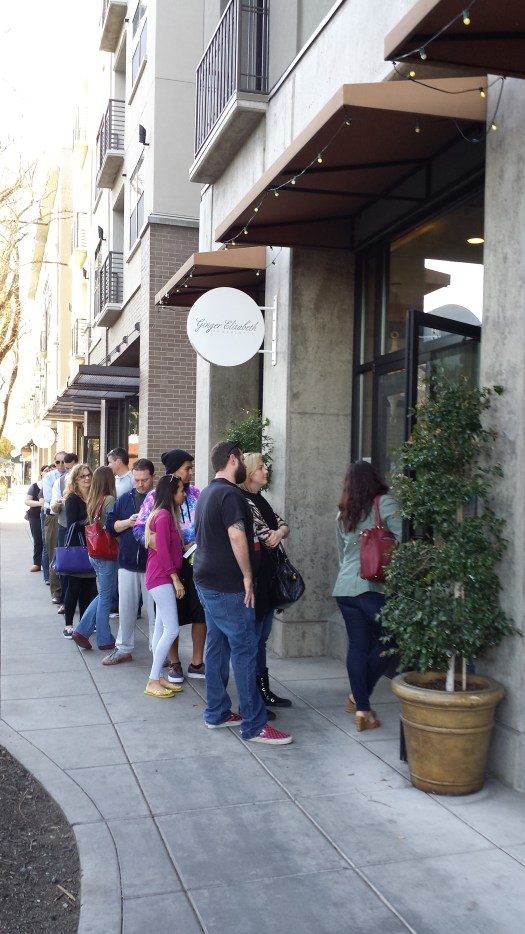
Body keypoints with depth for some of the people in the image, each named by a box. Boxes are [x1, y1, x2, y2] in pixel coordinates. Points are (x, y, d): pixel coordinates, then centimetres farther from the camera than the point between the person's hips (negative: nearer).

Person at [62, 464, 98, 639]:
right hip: (76, 548, -5)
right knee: (74, 586, 0)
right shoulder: (72, 499, -6)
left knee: (89, 586, 9)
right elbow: (72, 526, -14)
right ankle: (68, 625, 8)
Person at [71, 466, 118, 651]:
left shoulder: (92, 501, 8)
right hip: (107, 554, -8)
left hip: (94, 552, 8)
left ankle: (82, 630, 14)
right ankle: (105, 641, 14)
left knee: (104, 595, 19)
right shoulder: (109, 500, -16)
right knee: (106, 598, 4)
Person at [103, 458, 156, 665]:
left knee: (155, 610, 4)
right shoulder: (125, 499, 9)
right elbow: (111, 524, 8)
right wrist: (128, 522, -9)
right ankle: (123, 648, 24)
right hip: (127, 563, 4)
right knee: (126, 608, 12)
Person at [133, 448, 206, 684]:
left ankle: (197, 664, 15)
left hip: (195, 561, 3)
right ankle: (174, 664, 23)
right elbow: (139, 528, -8)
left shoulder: (195, 493, 3)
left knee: (201, 611, 2)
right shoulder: (155, 497, -5)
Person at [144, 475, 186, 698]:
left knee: (161, 628, 11)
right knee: (172, 630, -10)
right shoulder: (164, 516, -14)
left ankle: (156, 678, 16)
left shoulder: (166, 515, 15)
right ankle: (152, 681, -5)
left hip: (163, 578, 10)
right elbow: (162, 550, -18)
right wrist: (175, 578, -16)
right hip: (161, 578, -10)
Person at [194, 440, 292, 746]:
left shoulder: (208, 493, 14)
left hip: (207, 582, 10)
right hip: (228, 585, -10)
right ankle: (254, 725, -2)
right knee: (245, 649, -6)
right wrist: (248, 576, -16)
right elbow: (236, 537, -25)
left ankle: (217, 713, 21)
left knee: (217, 646, 14)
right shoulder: (231, 494, -16)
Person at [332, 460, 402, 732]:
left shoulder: (342, 514, 16)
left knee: (357, 646, 9)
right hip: (374, 587, -6)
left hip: (344, 587, 6)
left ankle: (361, 708, 11)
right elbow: (403, 541, -12)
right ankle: (359, 696, 11)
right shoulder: (385, 505, -2)